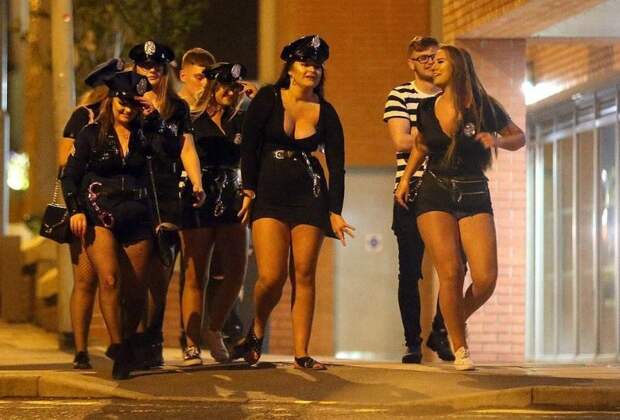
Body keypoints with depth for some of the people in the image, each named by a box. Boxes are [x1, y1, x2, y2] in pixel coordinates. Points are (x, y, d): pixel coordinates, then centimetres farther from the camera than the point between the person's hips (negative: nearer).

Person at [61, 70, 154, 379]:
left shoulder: (143, 135, 11)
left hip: (136, 216, 3)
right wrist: (75, 210, -8)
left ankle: (126, 346, 21)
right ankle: (119, 351, -20)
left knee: (135, 290, 1)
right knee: (109, 279, -21)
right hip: (99, 215, -3)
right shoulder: (91, 134, 3)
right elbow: (69, 175, 4)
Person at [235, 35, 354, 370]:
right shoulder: (268, 100, 0)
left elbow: (337, 164, 5)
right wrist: (249, 191, -7)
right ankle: (256, 334, 14)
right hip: (269, 194, -2)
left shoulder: (326, 113, 5)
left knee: (304, 275, -2)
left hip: (310, 197, 2)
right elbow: (249, 146, 0)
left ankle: (301, 353, 1)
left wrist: (335, 212, -2)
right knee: (271, 276, -13)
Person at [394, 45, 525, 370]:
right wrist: (405, 178, 11)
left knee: (485, 278, -12)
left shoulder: (483, 107, -2)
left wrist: (498, 140, -12)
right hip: (434, 194, 1)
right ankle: (460, 348, 1)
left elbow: (519, 138, 9)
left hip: (474, 196, -1)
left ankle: (458, 319, 19)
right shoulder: (427, 109, 5)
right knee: (450, 273, -13)